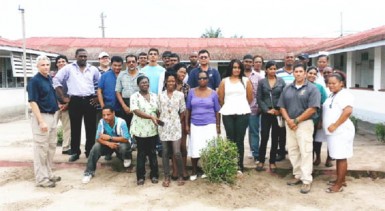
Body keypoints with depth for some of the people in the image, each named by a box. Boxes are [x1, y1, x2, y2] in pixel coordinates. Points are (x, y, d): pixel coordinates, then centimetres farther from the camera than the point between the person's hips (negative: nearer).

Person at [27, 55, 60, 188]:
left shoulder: (50, 78, 10)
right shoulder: (34, 81, -13)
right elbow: (33, 102, -18)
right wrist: (41, 121, -23)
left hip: (52, 116, 9)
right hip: (42, 117, -9)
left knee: (51, 147, 15)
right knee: (41, 148, -2)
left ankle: (48, 174, 27)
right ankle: (41, 179, 6)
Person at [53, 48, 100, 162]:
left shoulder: (93, 69, 9)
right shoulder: (68, 68, 2)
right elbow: (56, 81, 1)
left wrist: (98, 97, 7)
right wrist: (63, 97, -2)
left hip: (90, 101, 2)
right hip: (75, 101, -2)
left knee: (91, 127, 5)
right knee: (75, 127, 5)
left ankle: (90, 151, 16)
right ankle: (75, 152, 15)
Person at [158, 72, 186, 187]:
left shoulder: (180, 95, 2)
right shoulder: (160, 95, 5)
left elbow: (182, 111, 6)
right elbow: (159, 111, 8)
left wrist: (178, 121, 6)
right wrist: (160, 121, 1)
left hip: (175, 126, -1)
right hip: (163, 126, 2)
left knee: (177, 153, -6)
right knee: (165, 152, 6)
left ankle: (180, 176, 12)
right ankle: (166, 177, 16)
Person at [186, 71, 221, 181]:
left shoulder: (213, 93, 2)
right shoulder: (192, 92, 3)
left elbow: (217, 111, 5)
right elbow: (188, 109, 6)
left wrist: (218, 126, 3)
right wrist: (187, 125, 3)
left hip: (210, 125, 0)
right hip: (195, 125, 1)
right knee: (194, 149, 0)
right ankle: (194, 172, 17)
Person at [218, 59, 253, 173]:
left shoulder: (246, 81, 6)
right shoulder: (224, 81, 8)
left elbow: (250, 98, 8)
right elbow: (220, 98, 8)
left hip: (242, 113, -1)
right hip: (228, 114, 1)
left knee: (239, 140, 2)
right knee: (230, 140, 4)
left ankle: (239, 166, 8)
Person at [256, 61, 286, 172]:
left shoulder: (281, 81, 5)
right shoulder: (261, 82, 4)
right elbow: (259, 98, 0)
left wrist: (280, 110, -9)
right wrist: (267, 110, -10)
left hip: (278, 113, 1)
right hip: (266, 113, -1)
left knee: (275, 138, 7)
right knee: (264, 137, -1)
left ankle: (272, 162, 18)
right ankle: (261, 161, 14)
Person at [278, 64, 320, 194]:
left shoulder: (312, 89, -5)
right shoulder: (287, 89, 11)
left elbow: (312, 109, -13)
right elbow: (282, 107, 8)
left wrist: (296, 121, -13)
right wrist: (288, 120, -8)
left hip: (304, 124, -5)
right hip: (289, 124, 5)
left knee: (305, 152, -4)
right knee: (292, 151, 10)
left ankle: (307, 180, 2)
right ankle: (298, 175, 23)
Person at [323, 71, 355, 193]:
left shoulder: (344, 94, -12)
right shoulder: (333, 95, 17)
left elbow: (348, 111, -26)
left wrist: (335, 125, -23)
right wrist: (322, 122, 14)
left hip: (341, 131, -9)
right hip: (334, 132, 9)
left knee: (341, 157, -3)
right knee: (338, 157, 16)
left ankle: (339, 185, 3)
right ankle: (341, 180, 27)